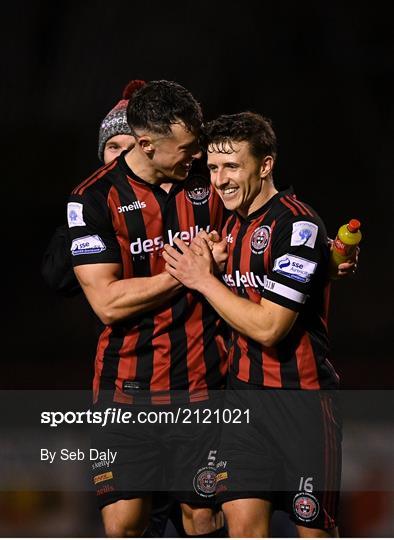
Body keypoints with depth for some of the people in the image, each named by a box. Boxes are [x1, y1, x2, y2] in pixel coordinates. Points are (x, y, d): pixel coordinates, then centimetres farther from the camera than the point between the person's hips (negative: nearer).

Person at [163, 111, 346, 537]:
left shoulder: (298, 225, -16)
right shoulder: (233, 224, 11)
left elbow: (268, 327, -20)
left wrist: (204, 280, -10)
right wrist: (206, 261, 4)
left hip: (301, 401, -7)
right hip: (242, 393, 7)